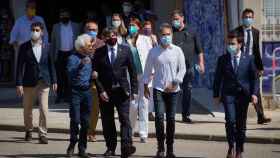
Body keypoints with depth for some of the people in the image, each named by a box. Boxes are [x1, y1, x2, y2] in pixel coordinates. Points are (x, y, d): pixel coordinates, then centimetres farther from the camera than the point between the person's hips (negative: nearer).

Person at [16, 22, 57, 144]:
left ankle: (42, 134, -2)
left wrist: (54, 81, 8)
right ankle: (28, 131, 33)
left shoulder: (47, 47, 4)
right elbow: (20, 66, -4)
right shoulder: (24, 47, -1)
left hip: (43, 82, 0)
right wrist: (19, 84, -9)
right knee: (27, 109, 12)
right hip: (29, 82, 0)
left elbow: (51, 64, 10)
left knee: (44, 109, -9)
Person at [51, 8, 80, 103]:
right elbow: (53, 42, 9)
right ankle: (59, 96, 5)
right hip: (60, 54, 0)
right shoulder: (56, 27, 8)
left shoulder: (75, 26, 6)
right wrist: (53, 55, 4)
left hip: (71, 53, 0)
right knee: (60, 76, -1)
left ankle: (67, 95, 11)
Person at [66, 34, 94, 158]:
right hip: (76, 92, -6)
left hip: (87, 92, 6)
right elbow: (70, 73, -22)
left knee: (85, 122, 4)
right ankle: (72, 145, 8)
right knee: (75, 120, -8)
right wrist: (81, 65, -33)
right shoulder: (73, 58, -6)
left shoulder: (89, 58, 13)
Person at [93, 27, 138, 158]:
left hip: (122, 91, -1)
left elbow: (132, 71, 5)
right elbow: (95, 73, 2)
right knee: (107, 121, 5)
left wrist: (134, 90, -1)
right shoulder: (99, 53, 3)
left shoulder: (125, 50, 4)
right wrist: (101, 90, -7)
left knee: (125, 119, -11)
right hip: (105, 92, 1)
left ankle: (126, 147, -18)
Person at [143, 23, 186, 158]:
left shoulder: (177, 51, 4)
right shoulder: (154, 51, 4)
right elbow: (148, 70, 10)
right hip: (158, 89, -1)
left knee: (171, 119, 2)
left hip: (173, 89, 1)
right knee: (159, 117, -13)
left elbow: (182, 69, 4)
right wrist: (145, 86, 9)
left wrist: (174, 83, -6)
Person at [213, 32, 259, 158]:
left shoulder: (249, 59, 3)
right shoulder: (223, 59, 5)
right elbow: (217, 78, 8)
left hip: (243, 95, 1)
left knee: (241, 124, 6)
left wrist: (254, 93, -6)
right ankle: (231, 147, 2)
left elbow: (254, 78, 4)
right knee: (230, 121, -16)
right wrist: (216, 95, 3)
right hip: (228, 94, -1)